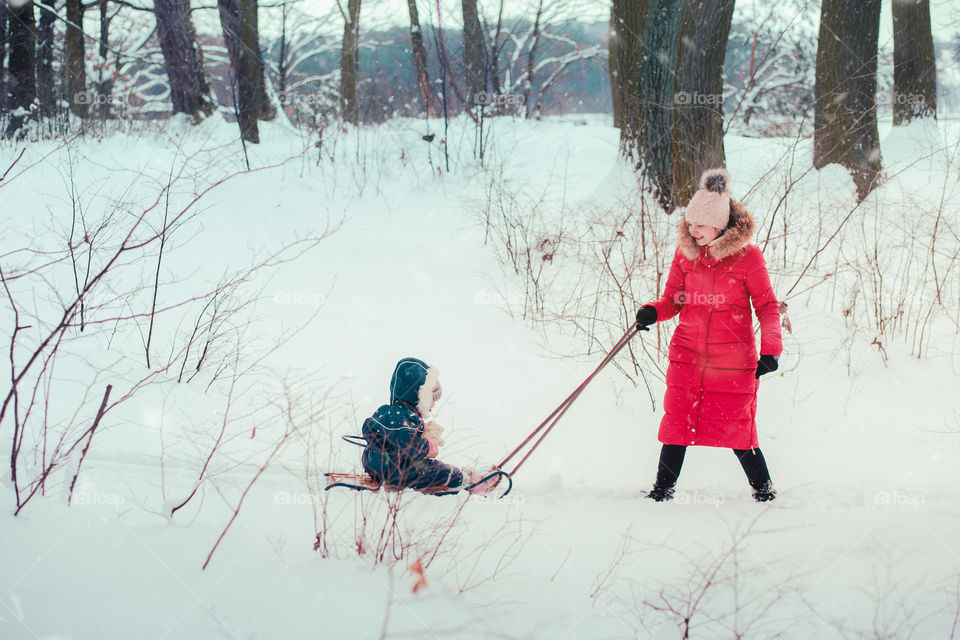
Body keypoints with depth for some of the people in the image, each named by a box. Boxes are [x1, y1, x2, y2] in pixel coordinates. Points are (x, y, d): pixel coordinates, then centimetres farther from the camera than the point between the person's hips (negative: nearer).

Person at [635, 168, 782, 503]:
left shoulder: (747, 255, -7)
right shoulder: (685, 252, 3)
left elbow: (767, 306, -2)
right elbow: (673, 299, 9)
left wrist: (770, 349, -12)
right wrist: (653, 312, -13)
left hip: (732, 359, -3)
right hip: (687, 354, 3)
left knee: (736, 428, 0)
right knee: (677, 422, 1)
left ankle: (763, 488, 20)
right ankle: (663, 487, 16)